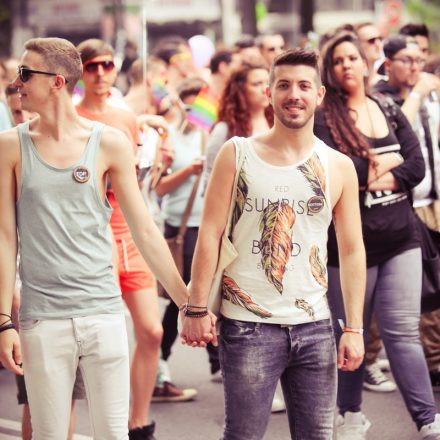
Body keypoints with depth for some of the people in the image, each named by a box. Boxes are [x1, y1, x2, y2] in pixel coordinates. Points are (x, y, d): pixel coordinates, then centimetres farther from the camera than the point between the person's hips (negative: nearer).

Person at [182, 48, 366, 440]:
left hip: (314, 327, 3)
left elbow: (352, 251, 6)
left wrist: (354, 327, 1)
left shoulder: (338, 167, 5)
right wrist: (197, 308, -7)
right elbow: (210, 234, -1)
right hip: (249, 326, -2)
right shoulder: (237, 154, 0)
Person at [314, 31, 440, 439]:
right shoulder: (323, 119, -3)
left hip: (399, 237, 3)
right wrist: (385, 164, -9)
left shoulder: (391, 113, 9)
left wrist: (375, 177, -15)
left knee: (402, 329, -1)